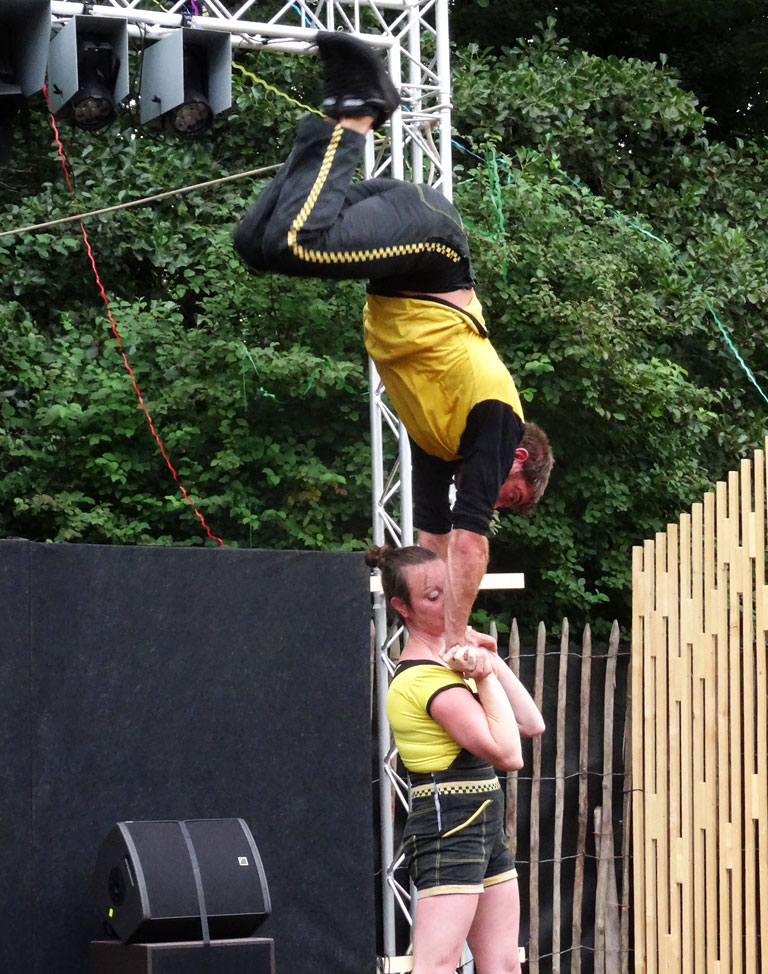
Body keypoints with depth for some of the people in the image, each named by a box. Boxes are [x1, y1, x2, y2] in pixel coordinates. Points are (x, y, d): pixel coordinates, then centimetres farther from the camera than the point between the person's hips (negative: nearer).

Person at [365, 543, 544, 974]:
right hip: (449, 827, -10)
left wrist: (493, 662, 4)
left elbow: (532, 724, 10)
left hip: (484, 826, 10)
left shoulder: (454, 657, 13)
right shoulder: (426, 678, -17)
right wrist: (485, 677, -16)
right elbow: (508, 753, -21)